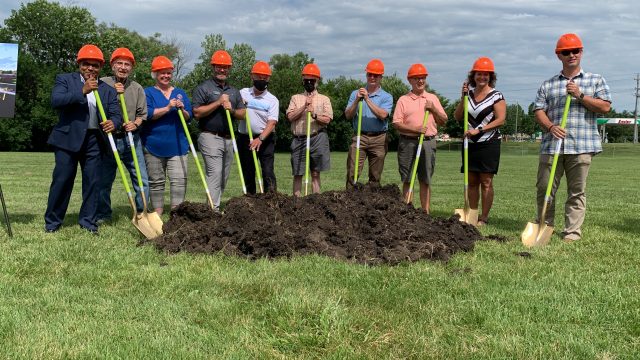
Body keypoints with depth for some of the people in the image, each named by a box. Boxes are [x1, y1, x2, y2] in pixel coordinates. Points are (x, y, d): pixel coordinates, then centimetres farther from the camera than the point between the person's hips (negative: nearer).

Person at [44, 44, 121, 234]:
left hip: (94, 140, 3)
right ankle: (52, 222, 10)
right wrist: (82, 91, -19)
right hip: (68, 138, -3)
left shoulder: (108, 90, 13)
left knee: (92, 181, 4)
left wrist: (113, 123, -21)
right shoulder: (65, 80, 5)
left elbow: (116, 114, 3)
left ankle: (88, 222, 15)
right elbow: (56, 101, -12)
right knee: (62, 180, -1)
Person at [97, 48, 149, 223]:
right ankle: (103, 215, 20)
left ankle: (141, 213, 11)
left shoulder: (137, 88, 9)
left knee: (142, 179, -1)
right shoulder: (102, 84, 2)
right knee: (104, 180, 6)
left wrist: (135, 124, -10)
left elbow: (142, 114, 9)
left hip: (131, 139, 1)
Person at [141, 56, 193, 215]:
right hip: (154, 145, -2)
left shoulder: (180, 93, 13)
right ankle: (158, 213, 15)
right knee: (156, 181, 6)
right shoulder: (148, 93, 3)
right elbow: (148, 114, -13)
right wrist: (168, 108, -21)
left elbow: (189, 117, 6)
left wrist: (182, 110, -15)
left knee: (179, 179, -7)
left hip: (178, 145, 2)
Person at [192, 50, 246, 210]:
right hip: (211, 137, -7)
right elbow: (197, 112, -11)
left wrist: (232, 110, -6)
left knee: (224, 177, 7)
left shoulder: (234, 91, 19)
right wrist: (218, 103, -13)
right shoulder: (204, 88, 0)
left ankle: (216, 206, 14)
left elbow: (243, 114, 14)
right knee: (215, 173, -16)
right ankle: (213, 209, -18)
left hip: (229, 139, 7)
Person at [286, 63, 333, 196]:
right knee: (298, 174, 3)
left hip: (317, 139, -1)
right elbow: (290, 116, 0)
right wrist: (304, 106, -9)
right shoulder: (296, 98, 14)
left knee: (315, 173, 4)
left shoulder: (324, 99, 9)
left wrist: (314, 115, -17)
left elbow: (327, 119, -2)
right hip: (299, 139, 1)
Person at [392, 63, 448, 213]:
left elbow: (443, 121, 12)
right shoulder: (403, 100, 6)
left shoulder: (432, 98, 13)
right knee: (407, 180, 1)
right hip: (408, 143, -1)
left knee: (425, 180, 4)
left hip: (428, 142, 2)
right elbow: (396, 123, -3)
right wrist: (415, 129, -15)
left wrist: (433, 109, -5)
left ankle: (425, 211, 9)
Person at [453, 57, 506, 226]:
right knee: (472, 181, 8)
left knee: (486, 182, -3)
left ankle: (483, 218, 0)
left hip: (489, 144, -5)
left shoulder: (496, 96, -4)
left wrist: (478, 130, -19)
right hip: (470, 144, 5)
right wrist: (463, 98, -4)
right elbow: (457, 117, 8)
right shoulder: (469, 93, 11)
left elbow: (500, 120, -13)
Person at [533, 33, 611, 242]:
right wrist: (551, 127, -12)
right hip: (551, 145, 2)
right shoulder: (548, 85, 15)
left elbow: (605, 107, 1)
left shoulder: (595, 80, 12)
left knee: (577, 191, 0)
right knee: (544, 189, 3)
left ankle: (572, 232, 5)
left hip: (581, 146, -1)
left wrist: (580, 95, -8)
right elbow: (539, 111, 6)